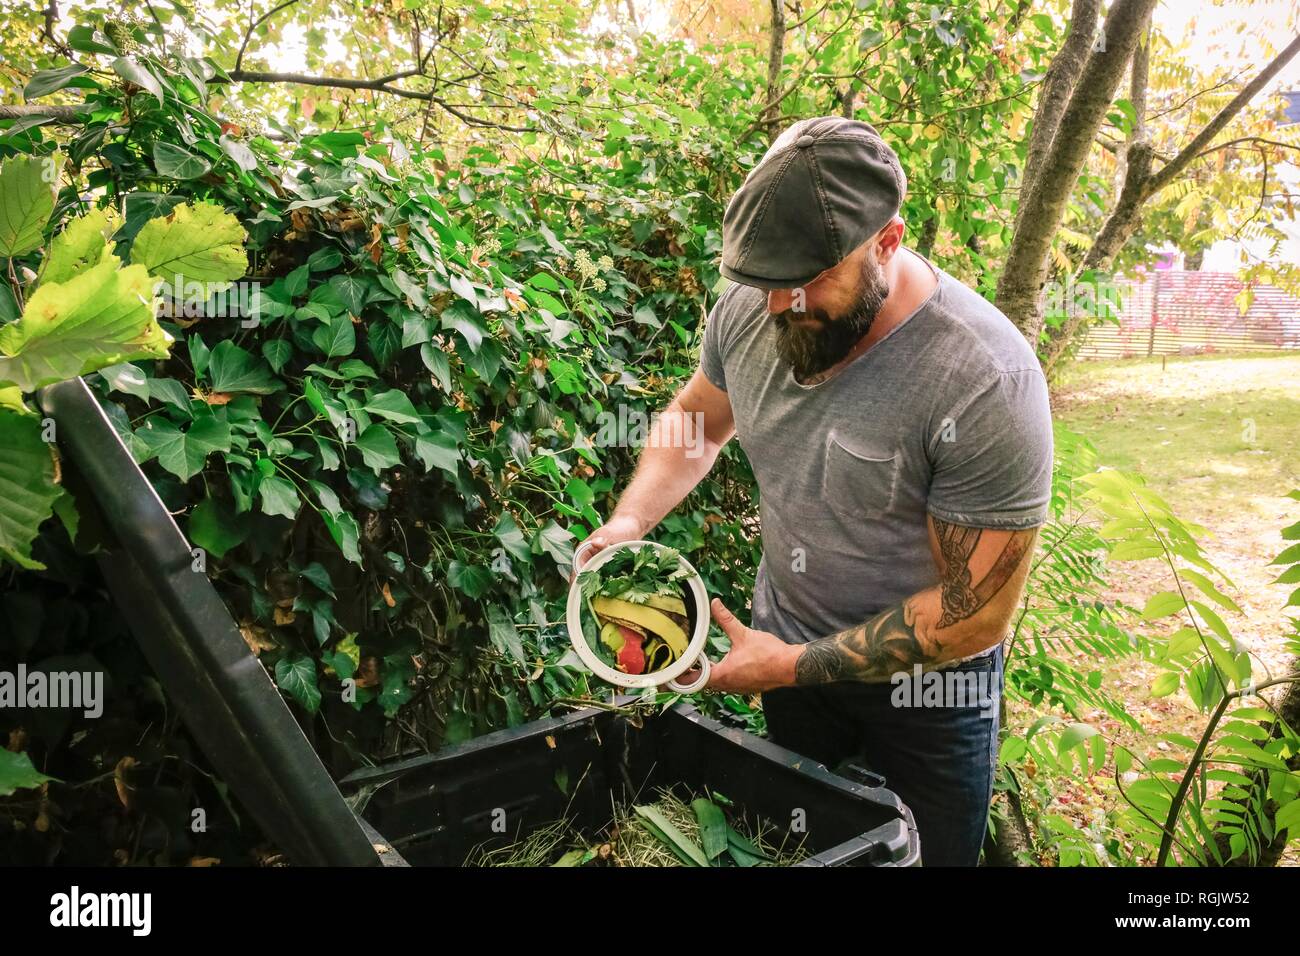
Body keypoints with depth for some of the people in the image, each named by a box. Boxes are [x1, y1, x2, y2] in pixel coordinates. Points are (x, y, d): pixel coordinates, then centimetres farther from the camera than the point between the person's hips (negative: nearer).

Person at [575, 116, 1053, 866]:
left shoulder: (985, 380, -32)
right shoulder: (750, 308, -16)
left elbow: (977, 611, -25)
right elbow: (696, 421, 4)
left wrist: (795, 666, -26)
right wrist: (629, 521, -13)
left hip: (923, 677, -4)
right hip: (788, 643, 5)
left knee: (924, 853, 20)